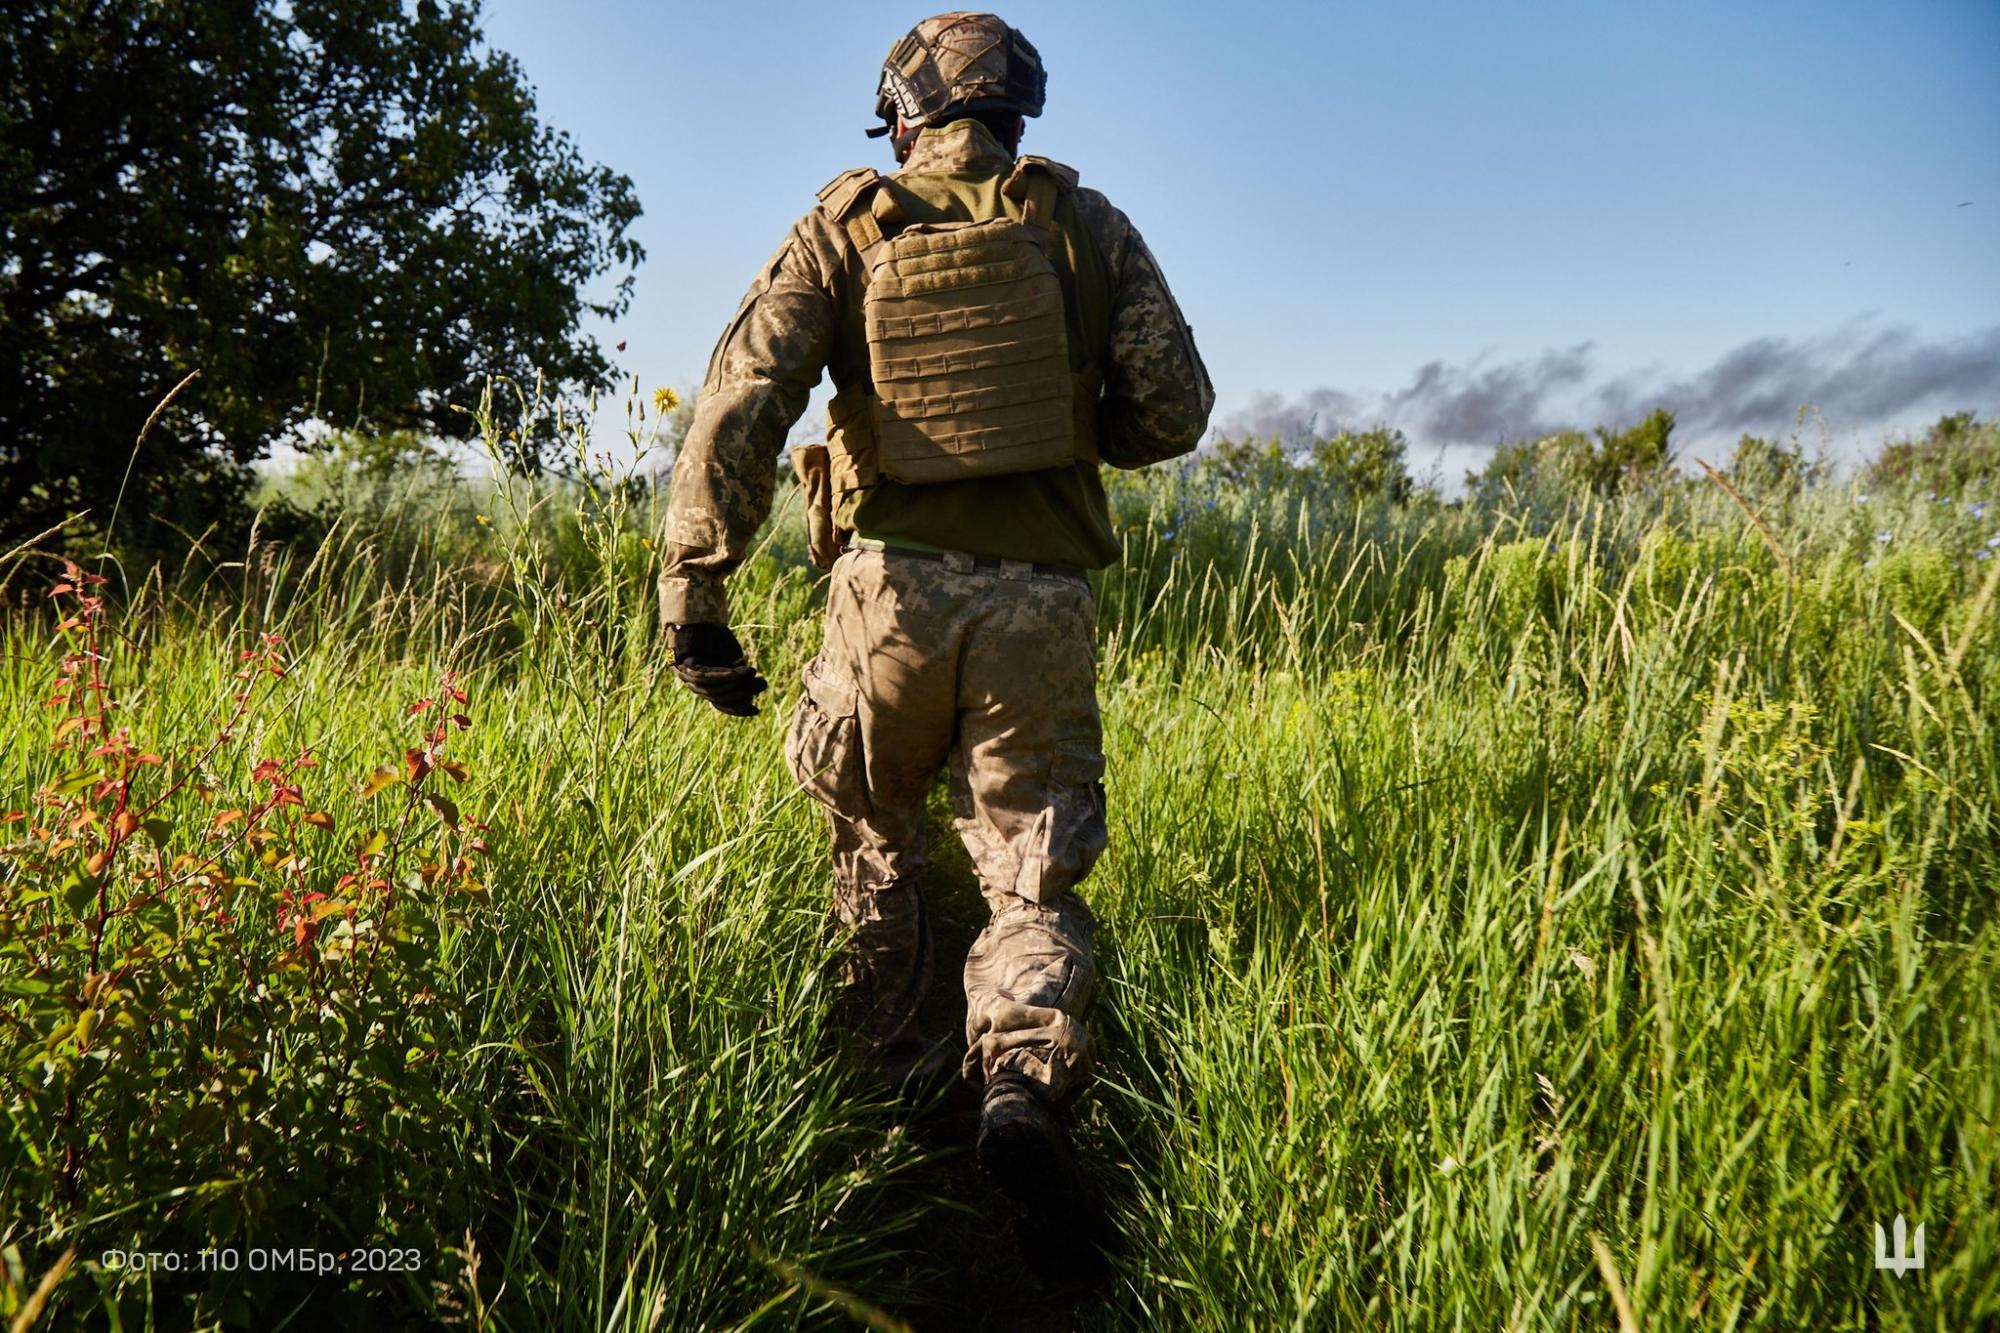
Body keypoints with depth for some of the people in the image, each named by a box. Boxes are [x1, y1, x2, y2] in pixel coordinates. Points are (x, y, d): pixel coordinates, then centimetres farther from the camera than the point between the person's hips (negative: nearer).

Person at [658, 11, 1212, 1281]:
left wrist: (693, 583, -11)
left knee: (874, 837, 25)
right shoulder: (1084, 221, 7)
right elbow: (1175, 409, 0)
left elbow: (743, 397, -9)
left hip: (895, 590, 1)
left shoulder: (846, 226, 5)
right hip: (1041, 603, 0)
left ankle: (880, 1079, 35)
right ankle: (1021, 1084, -17)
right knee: (1035, 880, 9)